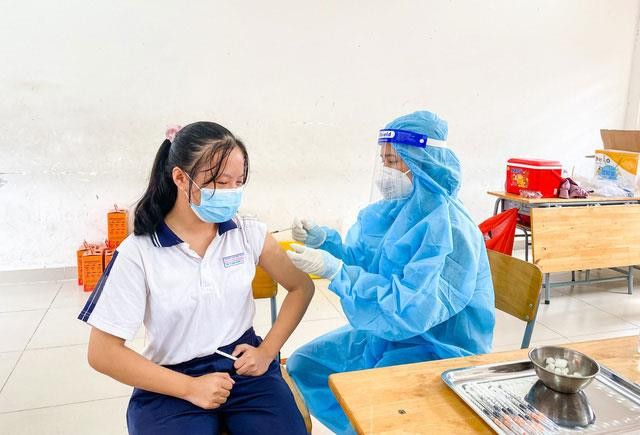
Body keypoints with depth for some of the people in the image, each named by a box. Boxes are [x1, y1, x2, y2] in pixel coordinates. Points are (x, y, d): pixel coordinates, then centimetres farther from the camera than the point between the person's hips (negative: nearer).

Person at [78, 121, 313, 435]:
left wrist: (267, 351, -3)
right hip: (172, 382, -1)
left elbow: (302, 287, 8)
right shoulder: (138, 253, -9)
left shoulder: (248, 233, -2)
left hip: (244, 364, 2)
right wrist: (189, 387, -11)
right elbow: (103, 352, -7)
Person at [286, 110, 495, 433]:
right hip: (388, 331, 8)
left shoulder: (450, 229, -25)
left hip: (438, 346, -8)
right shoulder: (393, 209, -1)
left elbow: (412, 310, -31)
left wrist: (335, 271, -33)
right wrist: (323, 241, -8)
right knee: (303, 365, 9)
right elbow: (364, 262, 9)